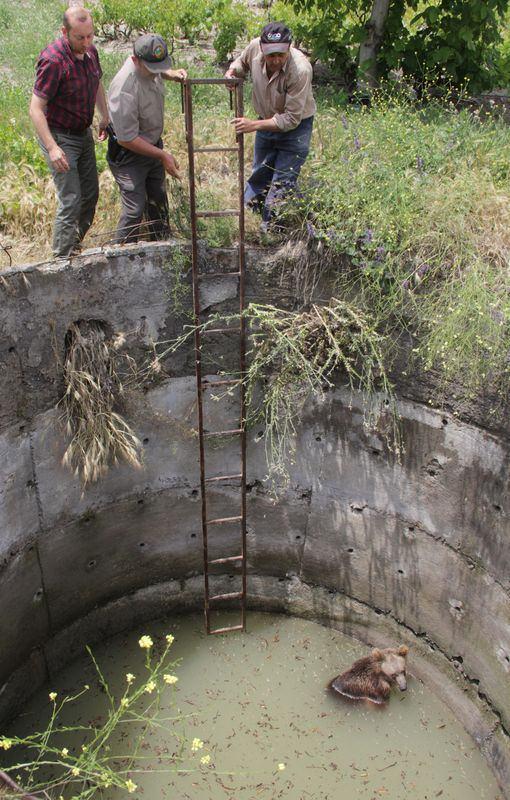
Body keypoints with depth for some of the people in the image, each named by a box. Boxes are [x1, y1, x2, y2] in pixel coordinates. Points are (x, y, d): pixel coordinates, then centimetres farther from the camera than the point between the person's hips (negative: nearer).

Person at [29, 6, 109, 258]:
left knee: (90, 194, 15)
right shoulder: (53, 60, -26)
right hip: (59, 136, -8)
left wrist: (104, 116, 9)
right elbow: (36, 108, -26)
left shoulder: (90, 51, -1)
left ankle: (75, 245, 34)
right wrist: (52, 148, -35)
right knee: (70, 201, -11)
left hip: (83, 133, 8)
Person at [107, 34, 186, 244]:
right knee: (135, 210, -9)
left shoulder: (149, 65, -9)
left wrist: (171, 74, -3)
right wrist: (163, 155, -25)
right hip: (128, 154, -9)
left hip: (153, 144, 9)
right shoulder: (124, 89, -35)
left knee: (158, 202, 19)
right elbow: (126, 138, -29)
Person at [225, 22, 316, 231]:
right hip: (267, 123, 6)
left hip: (295, 128, -6)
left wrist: (253, 125, -32)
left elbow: (291, 119, -28)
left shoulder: (300, 70, -33)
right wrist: (232, 71, -14)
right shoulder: (255, 47, -18)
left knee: (280, 189, -7)